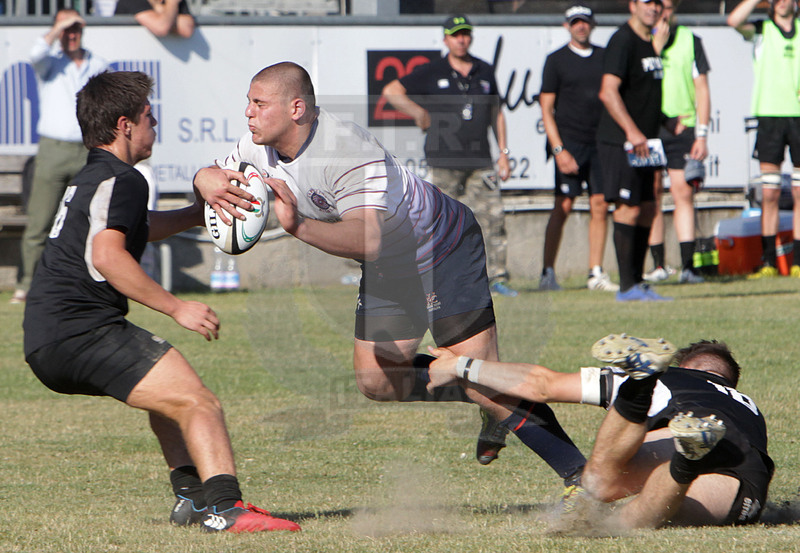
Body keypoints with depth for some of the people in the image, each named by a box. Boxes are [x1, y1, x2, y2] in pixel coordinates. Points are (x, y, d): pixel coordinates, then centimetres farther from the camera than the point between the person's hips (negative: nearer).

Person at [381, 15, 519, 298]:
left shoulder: (485, 72, 13)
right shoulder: (431, 73, 1)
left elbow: (496, 113, 19)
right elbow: (391, 91, 1)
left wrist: (503, 152, 13)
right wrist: (419, 114, -3)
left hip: (480, 160, 3)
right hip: (445, 161, -3)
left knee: (493, 216, -4)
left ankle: (497, 277, 1)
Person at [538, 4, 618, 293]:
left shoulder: (604, 57, 13)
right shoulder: (556, 60, 1)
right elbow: (546, 108, -2)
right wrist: (559, 150, -12)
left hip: (600, 143, 4)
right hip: (569, 142, -4)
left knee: (600, 206, 1)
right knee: (563, 206, -8)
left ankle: (596, 273, 6)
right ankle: (548, 274, -4)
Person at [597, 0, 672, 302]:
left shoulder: (652, 42, 16)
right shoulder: (622, 41, -13)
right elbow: (608, 92, -23)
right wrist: (632, 131, -30)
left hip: (643, 142, 9)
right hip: (620, 141, -9)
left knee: (647, 209, 10)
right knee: (628, 208, -10)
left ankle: (637, 283, 16)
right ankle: (627, 286, -8)